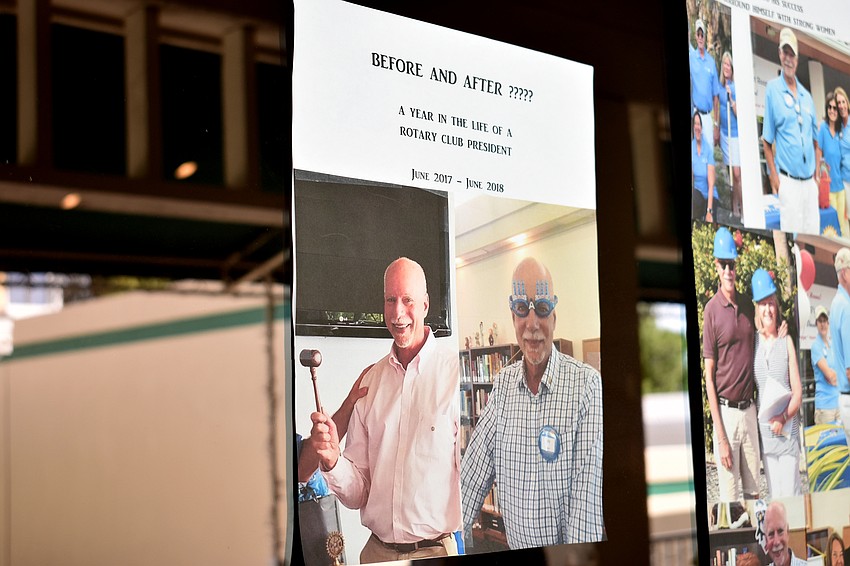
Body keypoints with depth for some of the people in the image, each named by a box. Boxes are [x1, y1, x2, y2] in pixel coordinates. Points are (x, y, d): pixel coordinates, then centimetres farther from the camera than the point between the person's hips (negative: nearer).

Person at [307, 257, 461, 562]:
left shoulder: (455, 372, -11)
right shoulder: (370, 381, 6)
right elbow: (358, 494, 7)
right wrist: (332, 461, -10)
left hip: (437, 551, -4)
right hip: (377, 550, 5)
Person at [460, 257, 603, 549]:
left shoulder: (587, 384, -16)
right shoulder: (502, 384, 1)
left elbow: (587, 492, -19)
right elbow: (474, 472, 1)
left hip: (566, 557, -4)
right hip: (515, 549, 4)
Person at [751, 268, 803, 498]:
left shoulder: (786, 342, 1)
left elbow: (798, 392, 0)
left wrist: (784, 417, -15)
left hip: (788, 429, -1)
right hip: (764, 431, 1)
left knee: (791, 491, -2)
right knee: (774, 494, 6)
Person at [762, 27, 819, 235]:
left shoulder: (806, 96, 14)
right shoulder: (772, 89, -2)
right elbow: (767, 141, -2)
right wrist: (774, 179, -9)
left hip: (811, 181, 5)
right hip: (788, 181, -5)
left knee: (814, 232, 7)